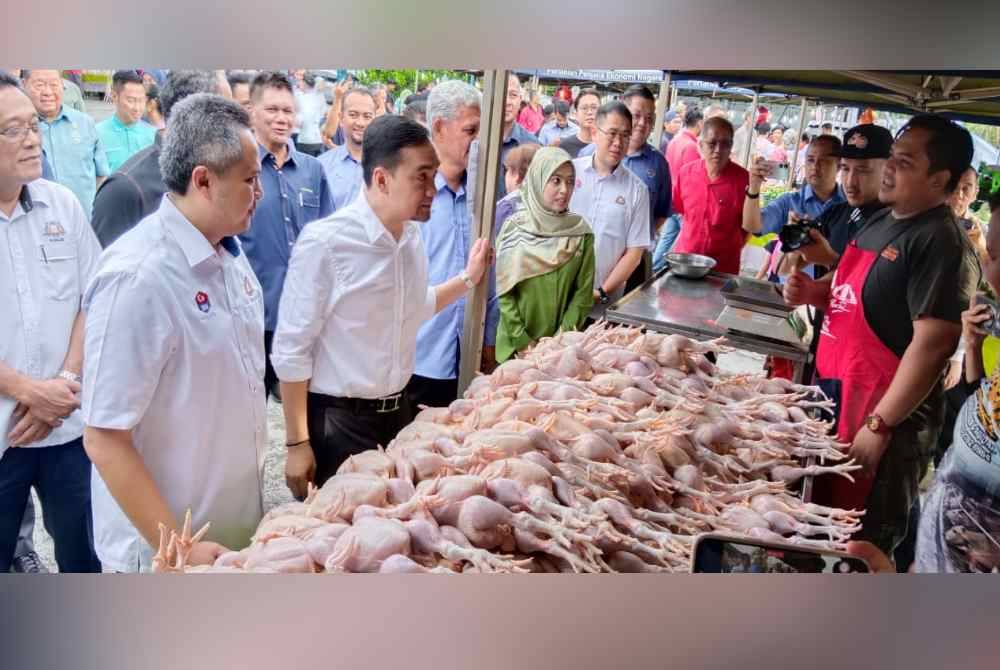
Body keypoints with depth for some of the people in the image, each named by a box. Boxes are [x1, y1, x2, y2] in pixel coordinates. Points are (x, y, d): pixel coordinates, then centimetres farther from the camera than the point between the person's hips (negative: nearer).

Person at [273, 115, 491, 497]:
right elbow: (291, 350, -16)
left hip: (400, 410, 7)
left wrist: (468, 278, 8)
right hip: (337, 420, -6)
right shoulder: (324, 242, -20)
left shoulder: (412, 234, 1)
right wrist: (297, 444, -13)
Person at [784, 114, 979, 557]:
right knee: (818, 514, 21)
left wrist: (880, 425, -24)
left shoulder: (941, 242, -18)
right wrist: (812, 291, 3)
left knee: (859, 541, 5)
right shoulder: (884, 221, 11)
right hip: (835, 388, 9)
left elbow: (933, 342, -24)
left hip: (884, 411, -9)